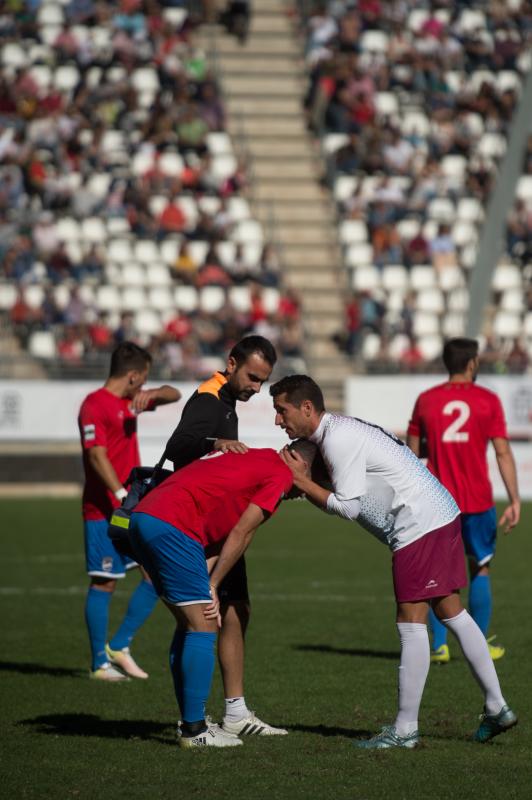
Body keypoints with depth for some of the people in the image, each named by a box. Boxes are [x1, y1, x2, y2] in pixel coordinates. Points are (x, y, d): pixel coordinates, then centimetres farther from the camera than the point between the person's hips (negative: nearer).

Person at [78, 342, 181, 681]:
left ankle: (119, 646, 9)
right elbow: (97, 456, -19)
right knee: (104, 583, -3)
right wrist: (122, 496, -27)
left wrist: (151, 395, 0)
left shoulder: (130, 402, 16)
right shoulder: (95, 405, -11)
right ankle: (101, 662, 3)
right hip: (105, 511, -9)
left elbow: (174, 395, 23)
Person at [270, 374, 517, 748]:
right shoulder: (337, 433, 16)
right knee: (452, 612, 15)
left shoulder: (339, 439, -15)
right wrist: (304, 481, 1)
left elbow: (347, 506, -15)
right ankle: (496, 708, 20)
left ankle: (405, 729, -3)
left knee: (411, 622, -7)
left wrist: (301, 481, -8)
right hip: (443, 516, 10)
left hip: (420, 525, -10)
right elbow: (343, 500, 15)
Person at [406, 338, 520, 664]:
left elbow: (413, 451, 5)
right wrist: (515, 500, -8)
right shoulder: (488, 401, -4)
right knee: (480, 569, 11)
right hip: (478, 501, -1)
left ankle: (439, 645, 1)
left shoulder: (426, 400, 2)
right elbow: (503, 453, -8)